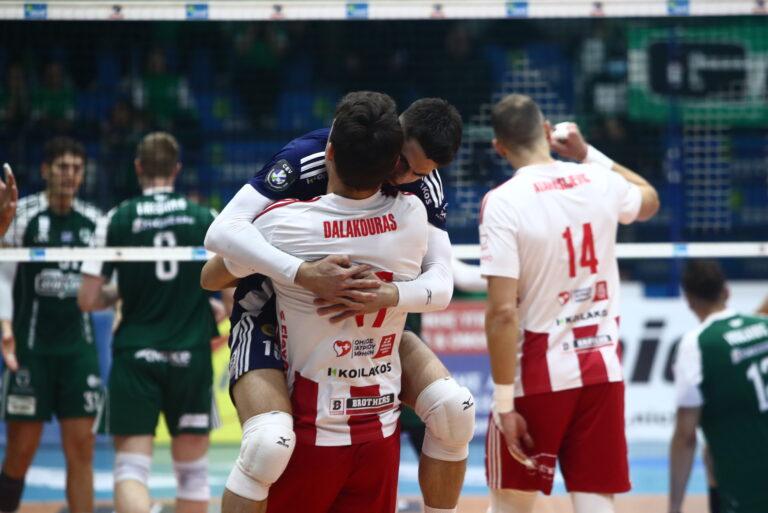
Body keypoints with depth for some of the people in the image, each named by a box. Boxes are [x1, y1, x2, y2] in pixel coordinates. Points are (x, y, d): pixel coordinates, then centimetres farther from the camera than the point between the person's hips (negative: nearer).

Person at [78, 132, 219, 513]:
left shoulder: (115, 221, -1)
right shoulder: (206, 220, 2)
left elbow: (88, 300, -2)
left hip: (135, 356, -1)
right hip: (190, 355, 1)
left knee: (131, 468, -4)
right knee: (192, 470, 13)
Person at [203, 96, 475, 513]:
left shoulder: (423, 184, -9)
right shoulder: (309, 158, -25)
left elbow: (440, 285, -14)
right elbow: (222, 232, -33)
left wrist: (390, 296, -37)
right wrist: (303, 273, -47)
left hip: (363, 320, 5)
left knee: (455, 408, -13)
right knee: (269, 441, -31)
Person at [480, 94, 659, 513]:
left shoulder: (503, 202, -13)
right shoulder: (599, 184, 2)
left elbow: (503, 312, -17)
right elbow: (649, 200, 29)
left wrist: (504, 403, -14)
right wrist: (587, 154, 33)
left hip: (539, 376, -4)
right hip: (602, 369, 4)